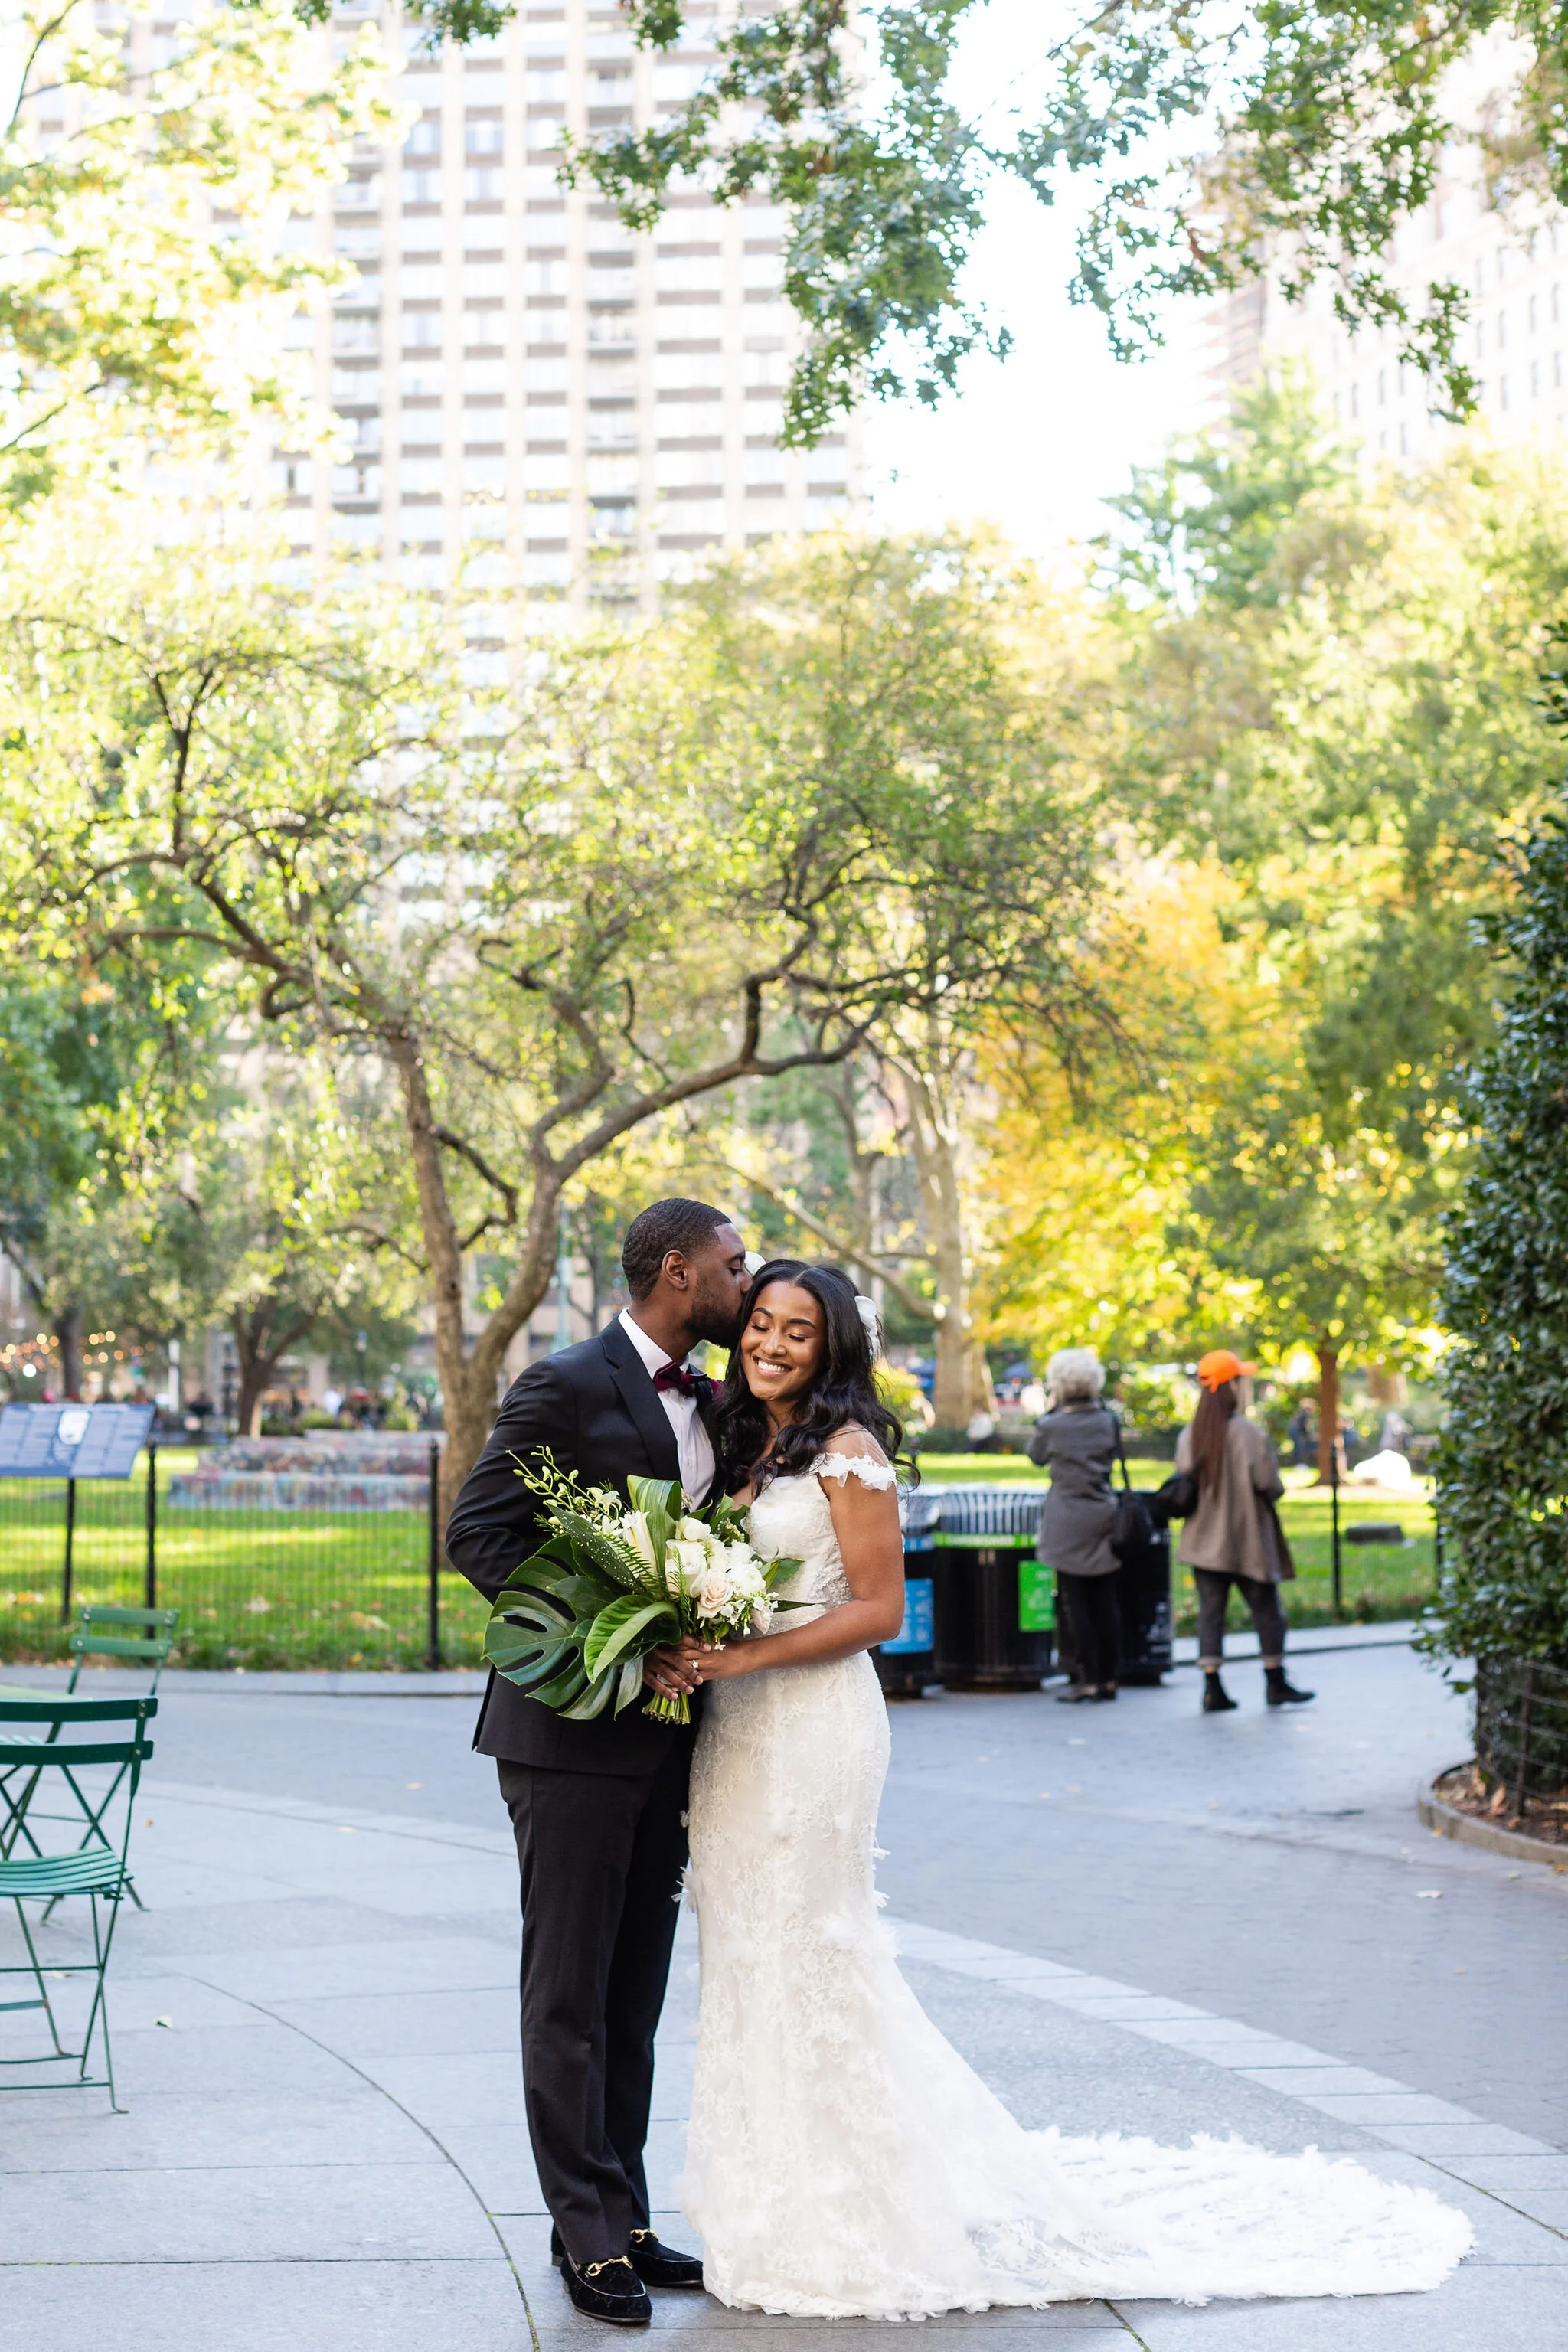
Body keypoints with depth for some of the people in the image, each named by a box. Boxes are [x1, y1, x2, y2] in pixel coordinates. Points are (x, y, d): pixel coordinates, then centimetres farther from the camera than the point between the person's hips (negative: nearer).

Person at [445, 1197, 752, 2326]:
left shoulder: (712, 1403, 12)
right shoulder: (566, 1387, -11)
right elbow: (479, 1534, -15)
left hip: (664, 1734, 8)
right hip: (573, 1732, -8)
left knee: (634, 1998, 13)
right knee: (571, 1997, 0)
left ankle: (625, 2220, 21)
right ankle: (591, 2233, 5)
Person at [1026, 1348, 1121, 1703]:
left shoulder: (1052, 1425, -11)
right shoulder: (1107, 1420, -1)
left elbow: (1035, 1455, 7)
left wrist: (1049, 1411, 11)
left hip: (1069, 1520, -4)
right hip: (1104, 1514, 4)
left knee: (1075, 1601, 0)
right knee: (1105, 1600, 9)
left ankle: (1088, 1679, -1)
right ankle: (1109, 1677, 13)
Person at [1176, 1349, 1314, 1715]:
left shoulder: (1189, 1435, 0)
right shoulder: (1247, 1433, -16)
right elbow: (1269, 1484, -16)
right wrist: (1275, 1491, 5)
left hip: (1204, 1541, 4)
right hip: (1247, 1541, -4)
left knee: (1210, 1610, 6)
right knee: (1267, 1611, 10)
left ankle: (1213, 1689, 1)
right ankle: (1276, 1684, 18)